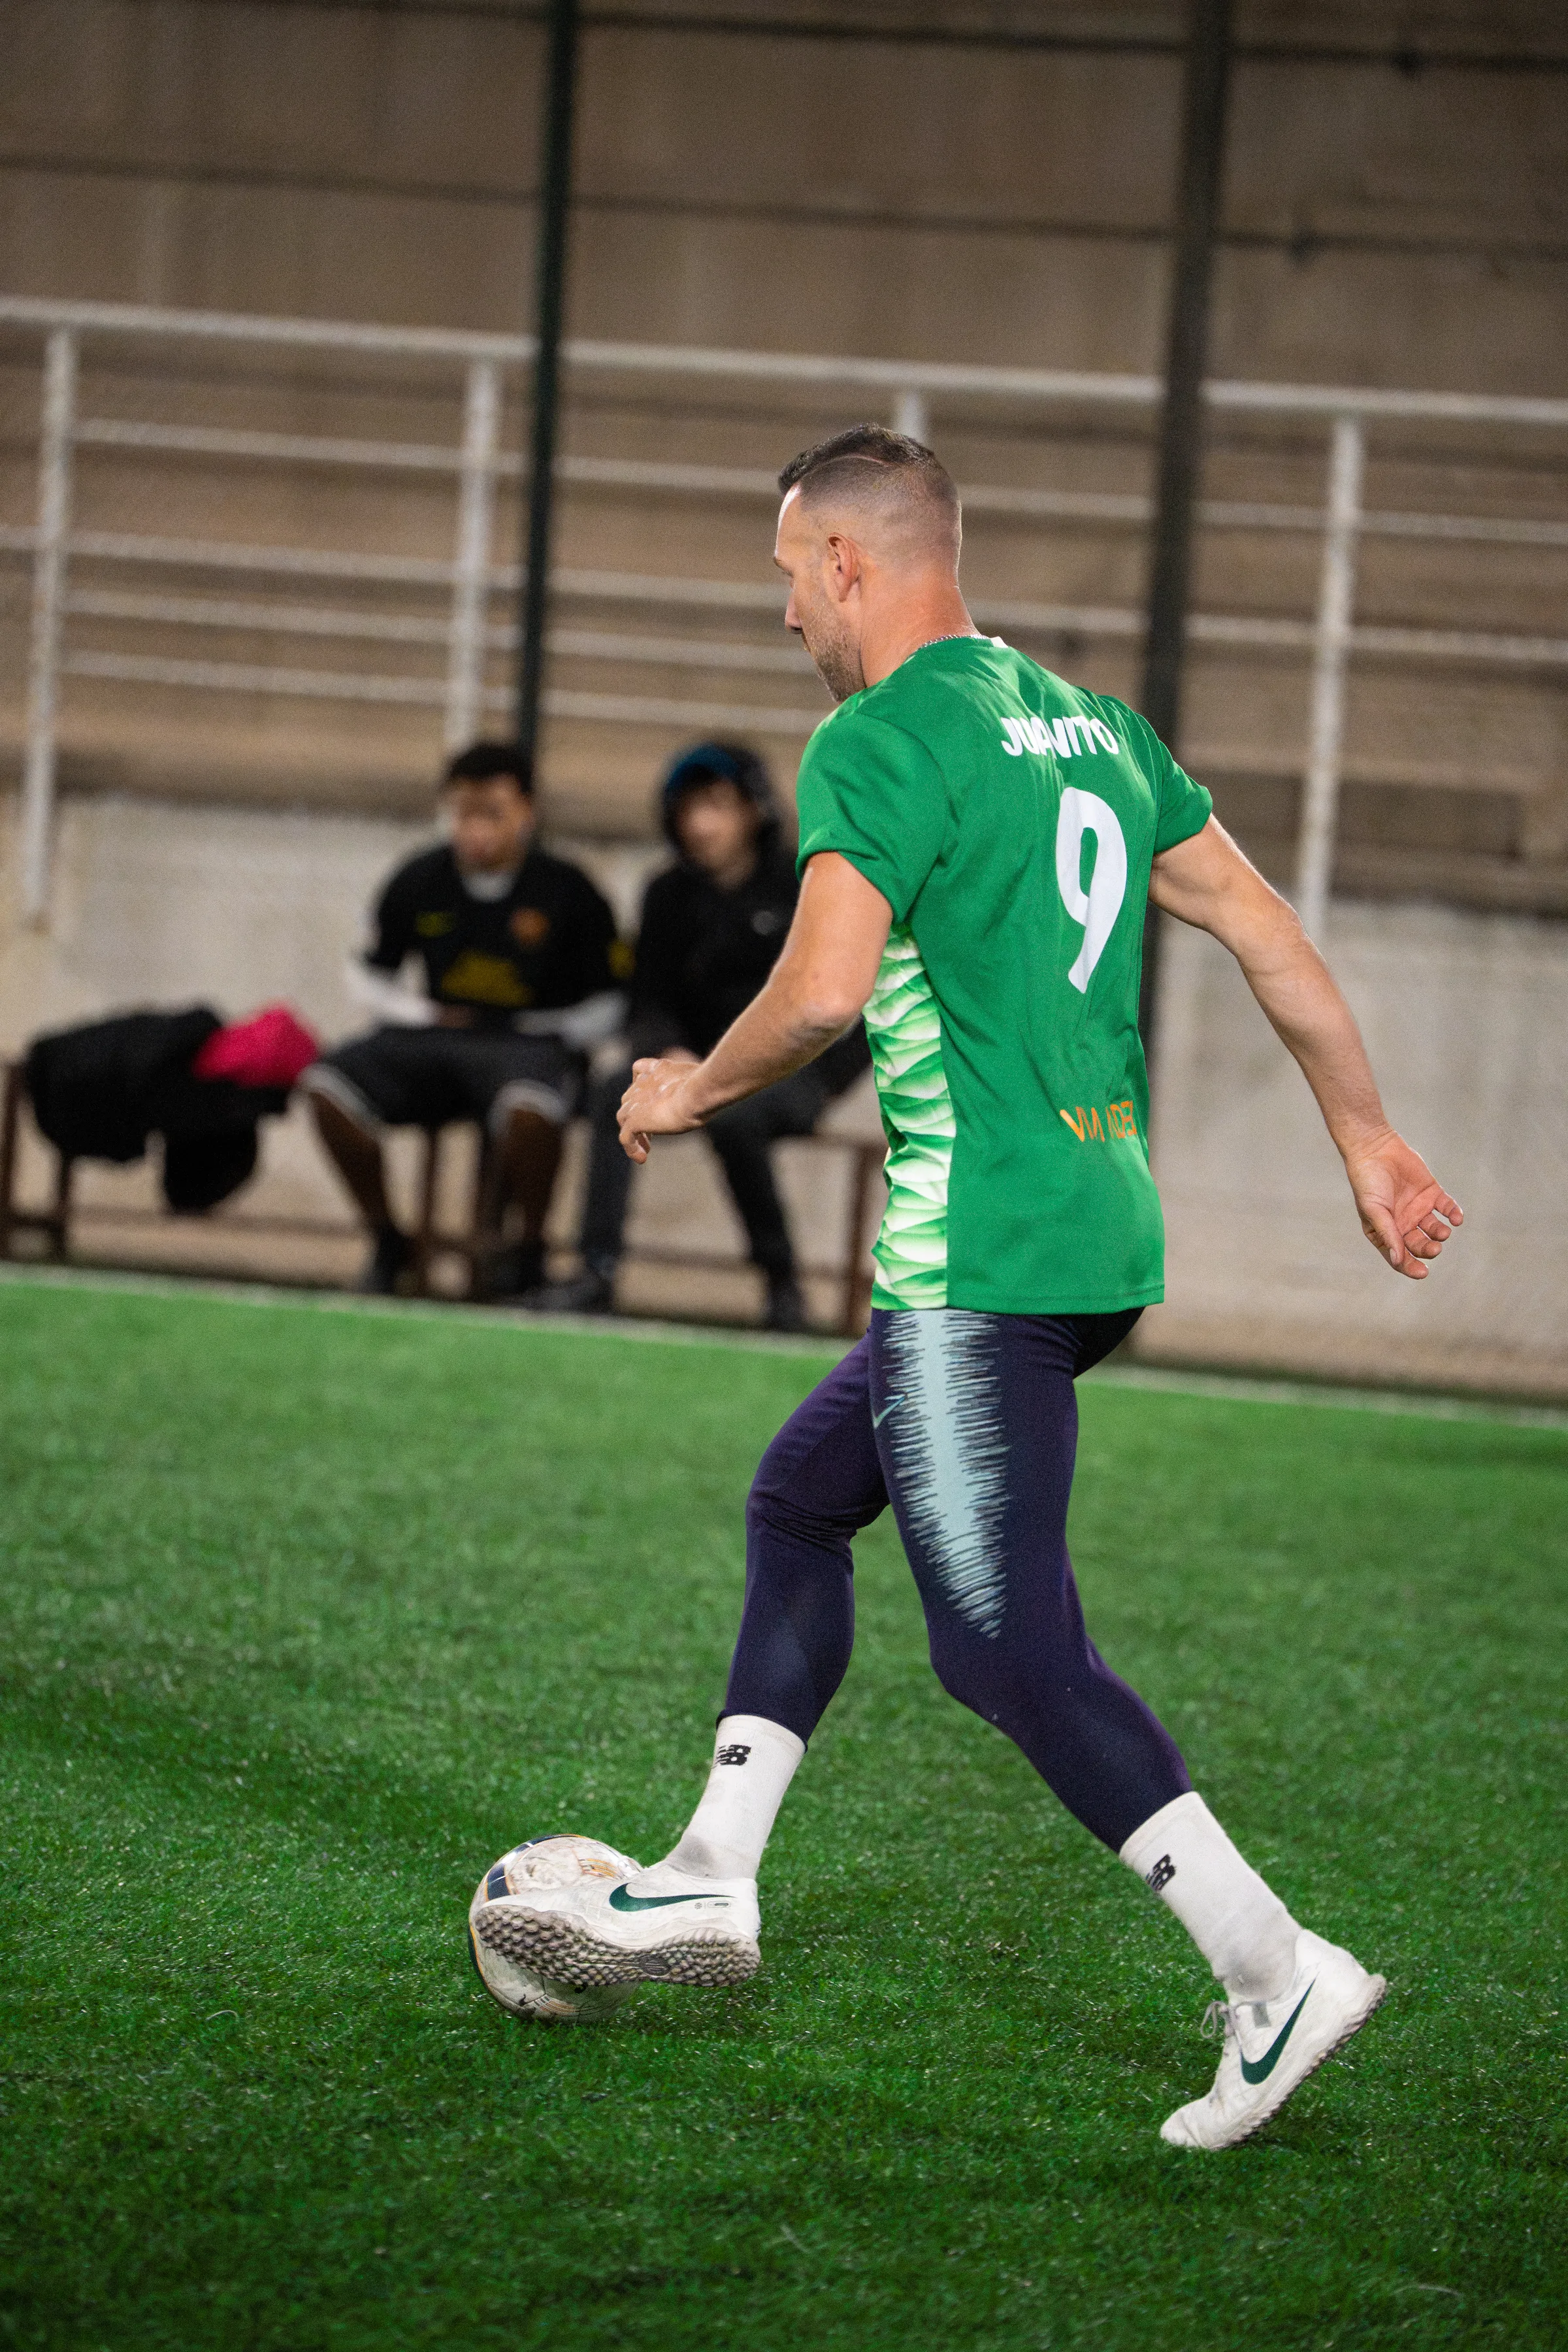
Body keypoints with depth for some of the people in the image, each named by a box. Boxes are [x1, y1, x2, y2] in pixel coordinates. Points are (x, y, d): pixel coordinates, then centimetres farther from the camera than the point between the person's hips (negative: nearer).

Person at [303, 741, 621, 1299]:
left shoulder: (567, 892, -1)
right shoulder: (419, 882, 7)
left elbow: (607, 1007, 5)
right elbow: (369, 977, 19)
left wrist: (544, 1031, -9)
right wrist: (424, 1013, 2)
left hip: (530, 1039, -4)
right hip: (434, 1036, 4)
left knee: (528, 1105, -41)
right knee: (328, 1085, -22)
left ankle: (526, 1251, -12)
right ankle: (387, 1242, -2)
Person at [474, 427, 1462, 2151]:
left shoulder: (878, 742, -11)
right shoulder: (1088, 723, 15)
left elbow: (824, 990, -22)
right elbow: (1267, 934, 16)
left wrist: (691, 1092, -4)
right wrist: (1367, 1140, 22)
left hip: (980, 1260, -10)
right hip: (1102, 1229, 10)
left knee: (1009, 1647, -7)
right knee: (797, 1502, 21)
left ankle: (1274, 1972, -12)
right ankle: (709, 1885, 24)